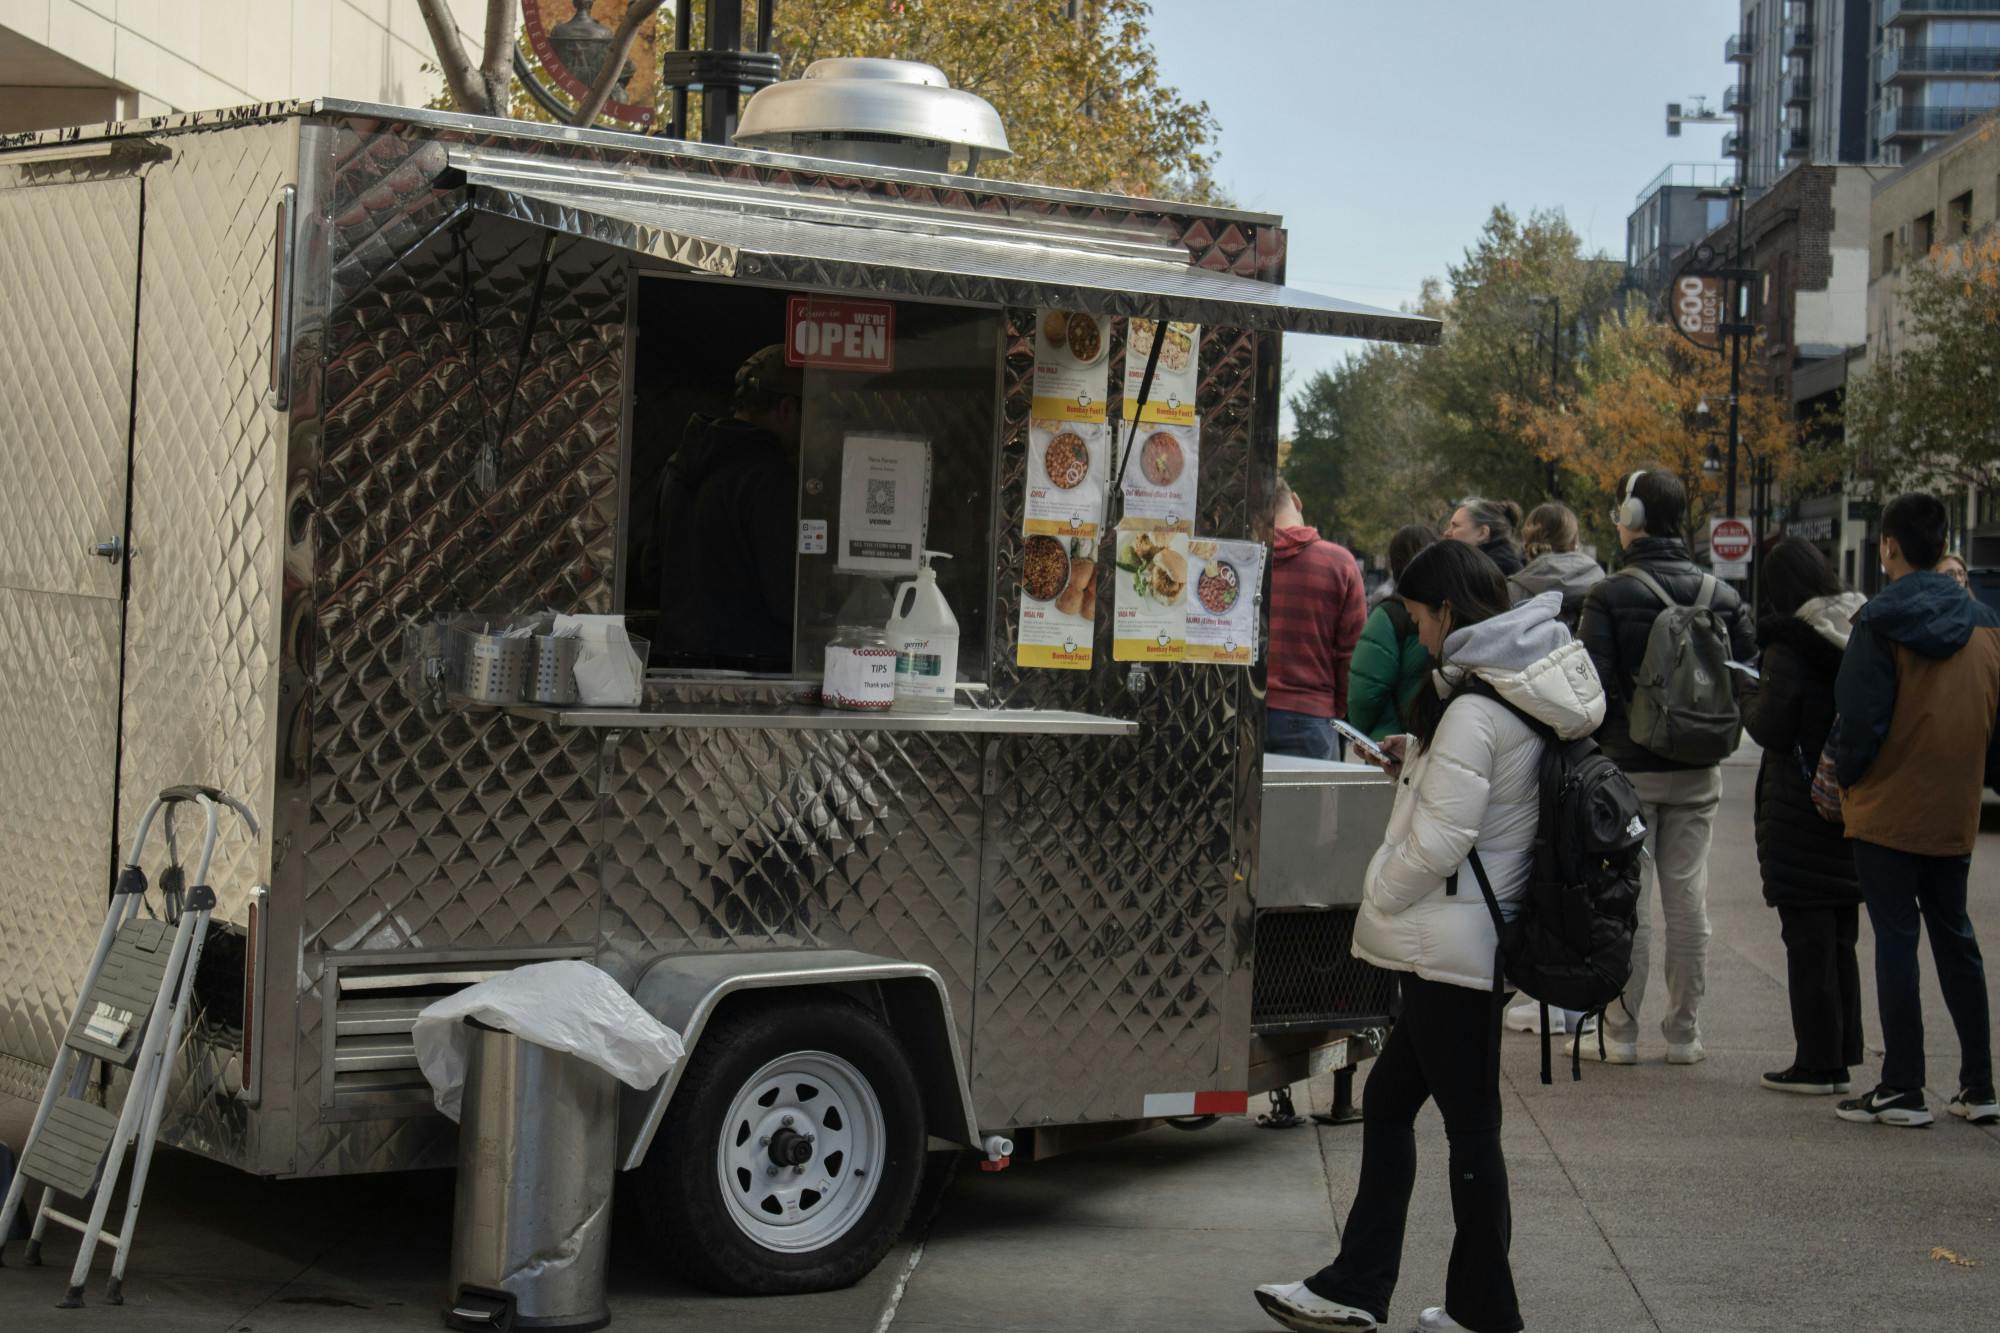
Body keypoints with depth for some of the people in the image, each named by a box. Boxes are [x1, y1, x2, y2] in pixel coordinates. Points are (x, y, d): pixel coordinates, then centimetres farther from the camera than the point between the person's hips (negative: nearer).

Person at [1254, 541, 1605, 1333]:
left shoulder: (1473, 709, -21)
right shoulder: (1519, 694, 9)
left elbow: (1440, 840, -23)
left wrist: (1377, 900, -7)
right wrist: (1418, 765, 9)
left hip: (1449, 946, -10)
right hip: (1474, 941, 10)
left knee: (1469, 1126, 1)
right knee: (1388, 1102, 15)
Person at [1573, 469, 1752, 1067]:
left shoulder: (1610, 596, -11)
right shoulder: (1722, 597, 3)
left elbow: (1592, 686, -14)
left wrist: (1583, 749, 1)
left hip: (1627, 769, -4)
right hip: (1697, 774, 4)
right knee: (1688, 904, 9)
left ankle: (1619, 1034, 5)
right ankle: (1683, 1033, 13)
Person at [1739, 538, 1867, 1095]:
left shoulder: (1790, 646, -14)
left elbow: (1770, 729, -15)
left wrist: (1749, 696, 4)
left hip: (1801, 805, -7)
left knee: (1807, 936, -2)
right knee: (1840, 936, 15)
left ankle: (1818, 1063, 0)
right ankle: (1842, 1053, 21)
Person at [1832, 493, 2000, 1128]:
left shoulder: (1882, 621, -13)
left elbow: (1860, 718, -16)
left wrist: (1844, 777, 0)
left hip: (1888, 809, -6)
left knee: (1895, 940, -1)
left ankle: (1903, 1088, 0)